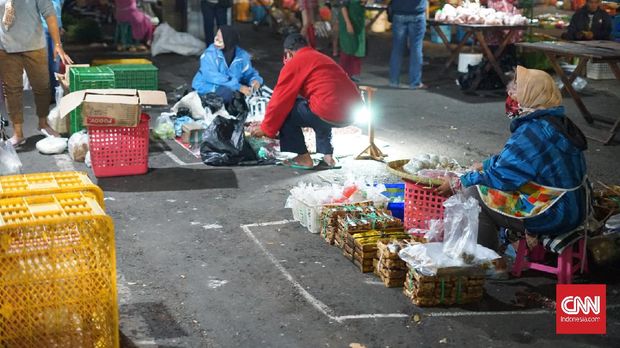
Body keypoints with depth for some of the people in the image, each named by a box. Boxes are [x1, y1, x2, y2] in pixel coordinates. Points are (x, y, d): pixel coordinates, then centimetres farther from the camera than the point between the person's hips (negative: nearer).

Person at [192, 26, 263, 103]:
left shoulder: (242, 55, -7)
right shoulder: (210, 53, -20)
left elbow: (249, 72, 5)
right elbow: (212, 76, -30)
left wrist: (255, 80, -21)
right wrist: (238, 87, -36)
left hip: (230, 87, 5)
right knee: (228, 93, -33)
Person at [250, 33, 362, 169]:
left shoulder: (294, 63, 3)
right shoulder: (323, 58, 28)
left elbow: (280, 101, 4)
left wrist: (265, 129, 18)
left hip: (331, 112, -8)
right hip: (353, 111, 8)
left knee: (285, 112, 9)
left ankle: (304, 158, 12)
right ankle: (327, 155, 27)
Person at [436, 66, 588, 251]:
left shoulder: (532, 133, -24)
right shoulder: (556, 122, 8)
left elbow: (500, 176, -20)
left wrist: (458, 184, -10)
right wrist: (484, 165, 20)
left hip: (551, 217, -10)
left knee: (474, 194, -9)